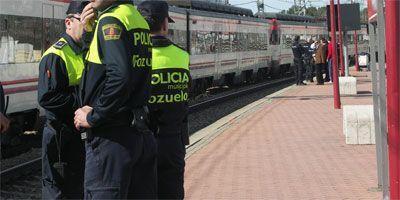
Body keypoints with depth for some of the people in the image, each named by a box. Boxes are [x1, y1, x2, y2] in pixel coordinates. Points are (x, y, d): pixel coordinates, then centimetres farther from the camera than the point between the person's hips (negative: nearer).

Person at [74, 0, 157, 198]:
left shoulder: (111, 20, -14)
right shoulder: (139, 19, 12)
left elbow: (120, 78, -27)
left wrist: (93, 117, -16)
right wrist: (90, 32, 8)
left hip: (111, 137, -9)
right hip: (141, 133, 9)